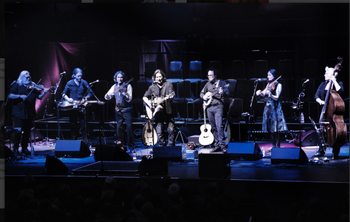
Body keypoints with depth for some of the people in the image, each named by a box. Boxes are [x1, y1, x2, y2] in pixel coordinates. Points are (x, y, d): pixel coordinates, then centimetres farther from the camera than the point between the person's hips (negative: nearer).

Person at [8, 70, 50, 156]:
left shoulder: (33, 86, 11)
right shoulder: (16, 85, 2)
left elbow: (40, 97, 5)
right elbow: (10, 95, -8)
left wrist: (45, 92, -14)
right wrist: (20, 96, -21)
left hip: (30, 113, 4)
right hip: (18, 113, -4)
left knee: (27, 131, 7)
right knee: (18, 130, -8)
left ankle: (24, 148, 16)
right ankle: (15, 148, -1)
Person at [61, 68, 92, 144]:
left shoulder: (84, 83, 2)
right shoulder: (70, 83, 2)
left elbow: (90, 93, 5)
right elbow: (63, 94, 6)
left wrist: (85, 98, -11)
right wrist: (68, 99, -12)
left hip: (81, 107, -1)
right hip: (72, 106, 1)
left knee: (83, 125, -7)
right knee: (73, 124, 6)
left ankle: (85, 141, -3)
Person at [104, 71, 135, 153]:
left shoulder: (128, 86, -5)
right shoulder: (114, 87, 8)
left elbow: (129, 99, -14)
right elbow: (108, 97, 8)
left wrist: (122, 92, -25)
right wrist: (107, 96, -16)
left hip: (126, 109, -4)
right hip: (118, 110, 4)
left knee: (129, 127, -11)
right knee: (119, 127, 1)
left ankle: (131, 147, -5)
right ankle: (123, 145, 12)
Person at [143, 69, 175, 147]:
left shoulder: (168, 84, 5)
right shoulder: (152, 87, 11)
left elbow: (171, 94, -8)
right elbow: (145, 97, 19)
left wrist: (170, 96, -31)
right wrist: (149, 104, 1)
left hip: (168, 111, -2)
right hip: (158, 112, 2)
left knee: (171, 130, -8)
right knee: (159, 132, -2)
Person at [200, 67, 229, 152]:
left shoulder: (221, 83, 1)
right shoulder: (208, 84, 14)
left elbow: (226, 93, -10)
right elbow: (202, 93, 24)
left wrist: (222, 92, -31)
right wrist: (204, 96, 3)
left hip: (218, 106, -5)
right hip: (209, 107, 5)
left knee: (219, 126, -16)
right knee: (213, 127, 6)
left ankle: (222, 144, -16)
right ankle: (217, 144, 12)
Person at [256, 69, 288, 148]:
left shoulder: (278, 85, -3)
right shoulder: (268, 85, 15)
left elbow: (276, 98, -11)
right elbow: (264, 95, 14)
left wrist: (270, 94, -30)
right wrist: (260, 93, -7)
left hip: (275, 108, -6)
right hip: (268, 107, 6)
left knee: (275, 128, -9)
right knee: (269, 128, 6)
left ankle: (277, 146, -6)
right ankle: (274, 146, 13)